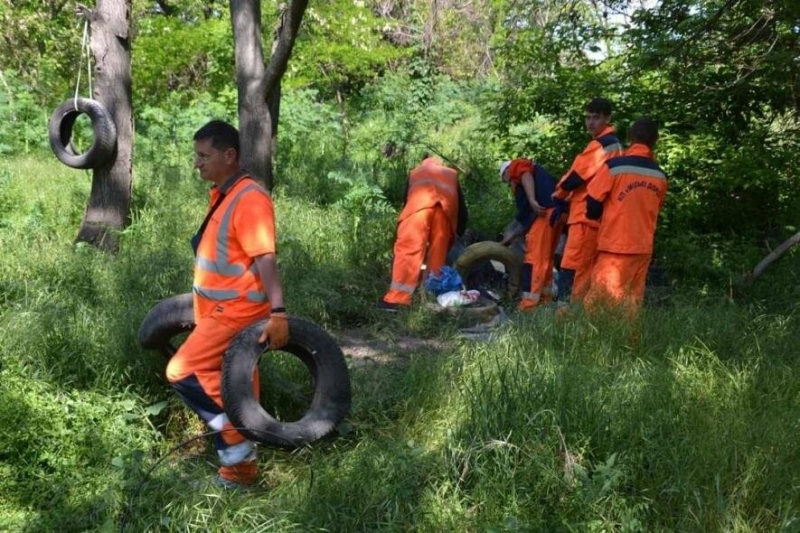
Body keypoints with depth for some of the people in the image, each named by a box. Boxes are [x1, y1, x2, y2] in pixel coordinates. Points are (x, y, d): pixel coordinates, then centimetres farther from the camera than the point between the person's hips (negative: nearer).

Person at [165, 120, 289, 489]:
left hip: (237, 310, -10)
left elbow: (265, 258, -26)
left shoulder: (249, 199, -18)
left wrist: (277, 312, -32)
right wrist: (201, 304, 29)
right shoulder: (221, 194, 12)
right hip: (223, 309, 10)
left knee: (183, 371, -13)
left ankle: (236, 443, -3)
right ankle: (241, 464, 24)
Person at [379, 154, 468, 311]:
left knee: (408, 246, -9)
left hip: (420, 201, -2)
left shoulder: (415, 173, 41)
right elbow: (461, 207, 34)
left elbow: (407, 201, 36)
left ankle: (397, 299, -19)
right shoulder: (452, 174, 42)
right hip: (447, 205, 2)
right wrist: (458, 234, 43)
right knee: (438, 251, 10)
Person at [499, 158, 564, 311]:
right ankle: (545, 297, 22)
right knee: (545, 257, 17)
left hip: (544, 210, -9)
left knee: (534, 257, -9)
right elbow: (526, 214, 33)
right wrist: (513, 235, 36)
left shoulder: (517, 166, 16)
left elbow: (526, 176, -10)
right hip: (556, 210, 9)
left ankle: (529, 303, -10)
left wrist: (532, 201, -23)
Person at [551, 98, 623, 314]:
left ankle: (564, 310, -18)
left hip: (587, 214, -10)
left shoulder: (604, 144, -10)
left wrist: (559, 196, 3)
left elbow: (580, 174, -11)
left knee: (571, 264, -14)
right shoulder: (605, 143, 23)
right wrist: (565, 201, 14)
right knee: (585, 266, 10)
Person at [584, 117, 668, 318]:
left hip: (614, 245, -5)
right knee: (632, 301, 10)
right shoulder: (660, 176, 3)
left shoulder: (614, 166, -11)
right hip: (643, 247, 5)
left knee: (601, 299, -1)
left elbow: (592, 204, -6)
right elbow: (655, 211, 14)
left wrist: (601, 217, 14)